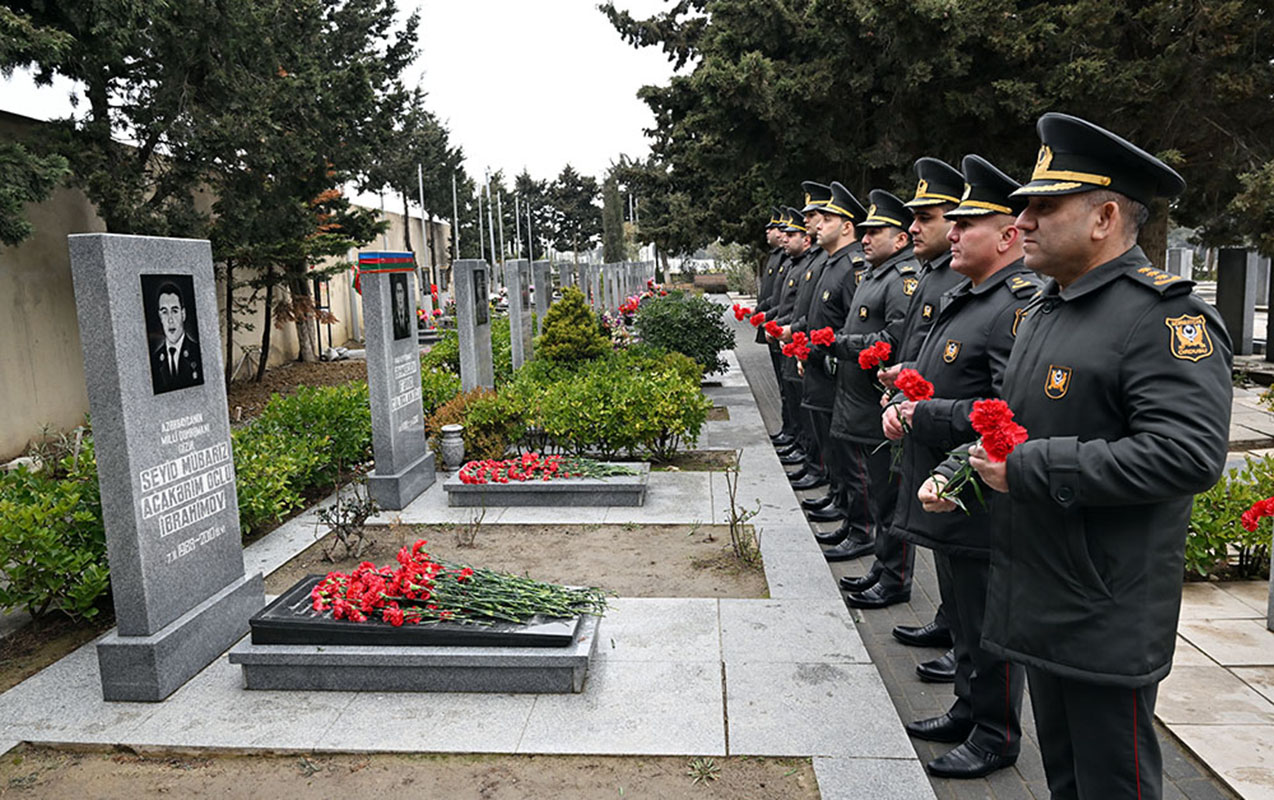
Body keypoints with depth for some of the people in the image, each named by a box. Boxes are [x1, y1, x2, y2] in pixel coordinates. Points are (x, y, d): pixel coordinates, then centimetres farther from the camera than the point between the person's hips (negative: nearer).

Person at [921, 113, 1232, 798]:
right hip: (1039, 604, 9)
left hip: (1108, 623, -8)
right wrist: (955, 472, 6)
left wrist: (1028, 470, -26)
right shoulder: (1043, 311, 11)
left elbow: (1188, 454, -29)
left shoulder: (1165, 316, -18)